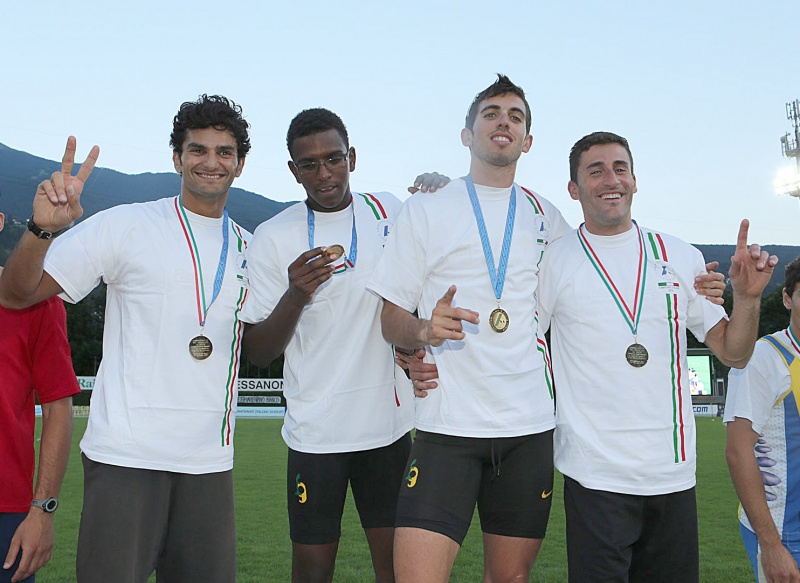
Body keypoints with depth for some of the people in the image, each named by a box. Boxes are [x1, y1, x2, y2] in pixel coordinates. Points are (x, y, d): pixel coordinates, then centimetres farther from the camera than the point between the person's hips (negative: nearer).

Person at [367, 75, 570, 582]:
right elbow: (392, 320, 3)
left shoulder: (547, 217, 12)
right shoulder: (425, 210, 5)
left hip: (529, 425, 3)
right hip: (448, 424, -3)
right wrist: (425, 329, -18)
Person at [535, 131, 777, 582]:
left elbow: (733, 354, 9)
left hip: (675, 472, 4)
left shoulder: (680, 257, 8)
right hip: (595, 473, -3)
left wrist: (748, 295, -7)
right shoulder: (553, 260, -1)